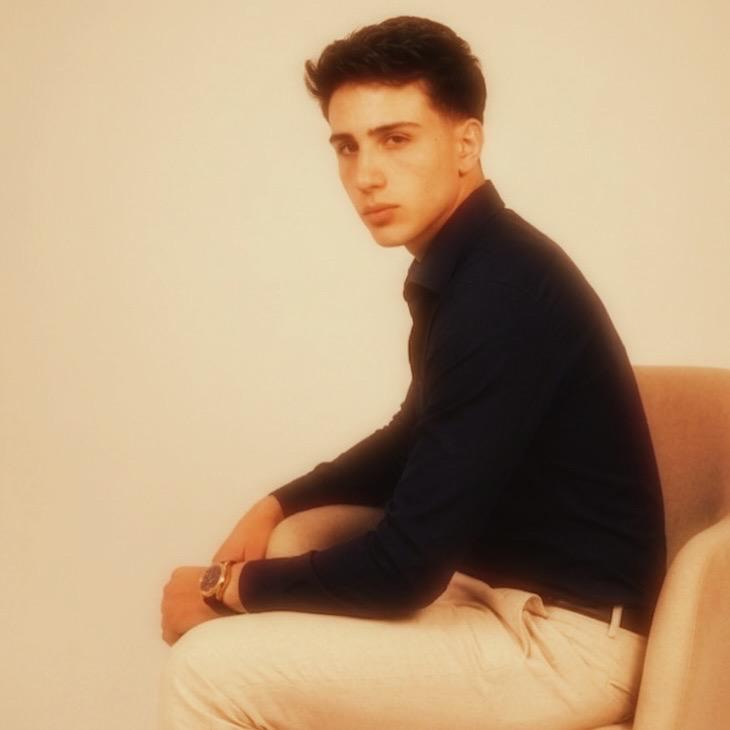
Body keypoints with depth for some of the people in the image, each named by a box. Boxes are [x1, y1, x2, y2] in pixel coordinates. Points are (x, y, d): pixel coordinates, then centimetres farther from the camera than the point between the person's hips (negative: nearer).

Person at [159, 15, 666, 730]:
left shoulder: (500, 289, -25)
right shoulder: (466, 265, 5)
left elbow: (404, 569, -24)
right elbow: (416, 437, 22)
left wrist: (227, 588, -10)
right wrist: (278, 504, 10)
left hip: (564, 637, -10)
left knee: (206, 670, -14)